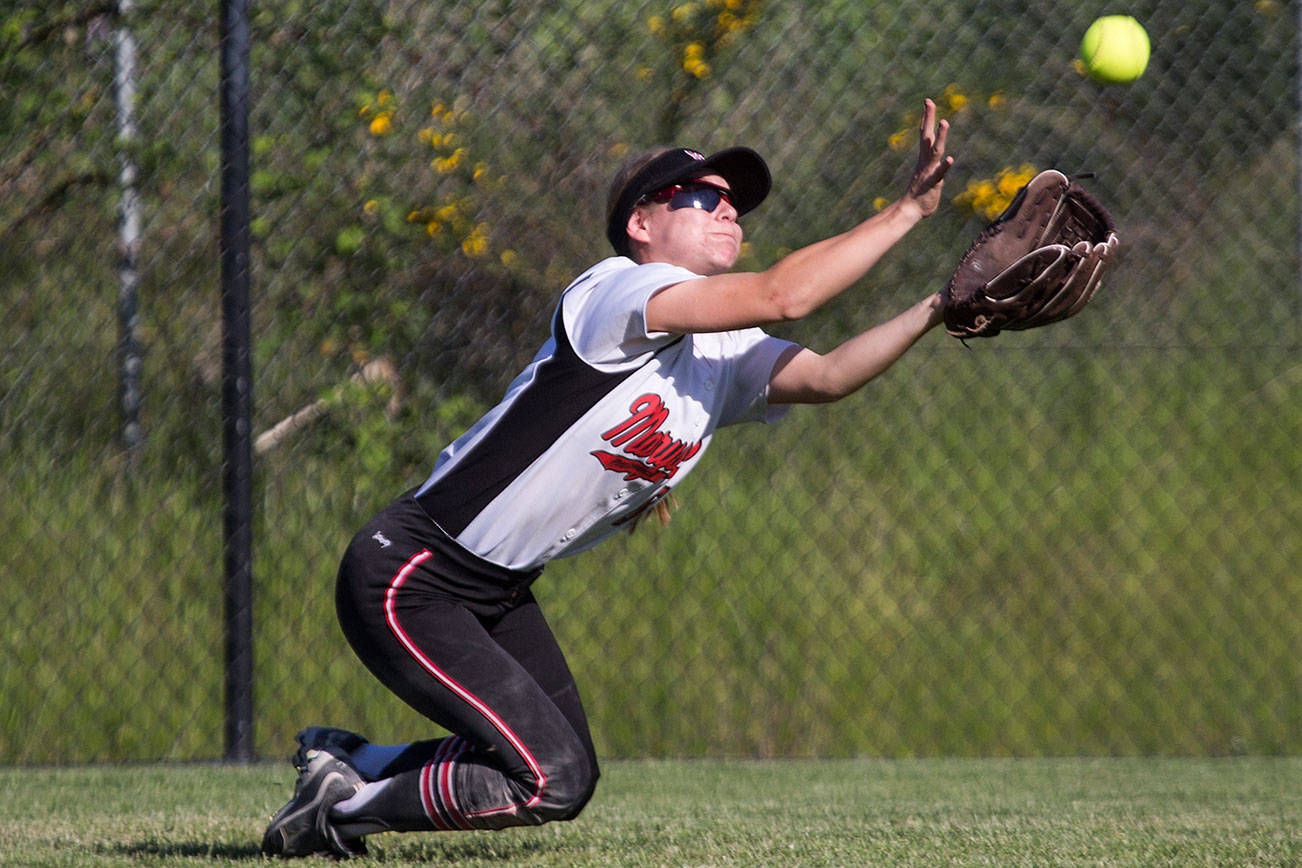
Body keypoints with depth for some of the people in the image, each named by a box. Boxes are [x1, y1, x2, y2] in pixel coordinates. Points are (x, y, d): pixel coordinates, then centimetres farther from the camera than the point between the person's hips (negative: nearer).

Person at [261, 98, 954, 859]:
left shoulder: (726, 356, 7)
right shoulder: (613, 290, -19)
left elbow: (825, 376, -9)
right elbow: (781, 296, -29)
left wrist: (935, 313, -21)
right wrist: (910, 211, -24)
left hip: (499, 594, 10)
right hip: (406, 583, -10)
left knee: (568, 775, 15)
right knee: (554, 783, -16)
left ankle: (345, 759, 27)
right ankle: (341, 809, 1)